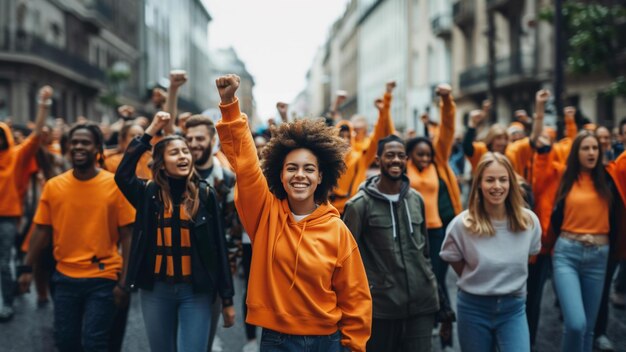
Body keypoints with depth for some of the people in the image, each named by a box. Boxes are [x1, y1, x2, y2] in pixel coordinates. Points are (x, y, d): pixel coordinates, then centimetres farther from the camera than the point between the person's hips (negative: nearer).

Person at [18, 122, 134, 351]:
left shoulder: (115, 185, -7)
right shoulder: (53, 186, 1)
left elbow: (127, 236, -6)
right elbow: (42, 231, 7)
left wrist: (124, 281, -11)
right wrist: (27, 268, 0)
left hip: (103, 280, -3)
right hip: (65, 278, 3)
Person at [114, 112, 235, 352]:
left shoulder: (205, 195, -2)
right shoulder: (149, 193, 2)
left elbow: (219, 246, -1)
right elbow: (122, 174, -17)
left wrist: (227, 298, -1)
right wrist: (151, 131, -15)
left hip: (196, 290, -2)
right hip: (156, 290, 2)